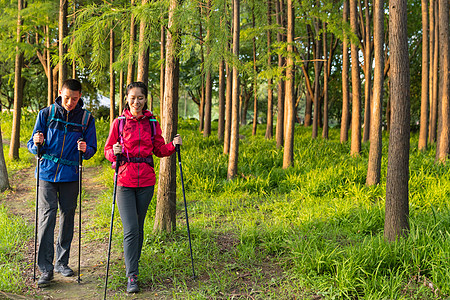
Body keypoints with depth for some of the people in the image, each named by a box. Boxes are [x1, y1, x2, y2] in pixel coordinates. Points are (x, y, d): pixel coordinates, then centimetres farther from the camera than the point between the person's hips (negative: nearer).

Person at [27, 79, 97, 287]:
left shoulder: (86, 118, 3)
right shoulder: (46, 114, 2)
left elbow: (92, 149, 7)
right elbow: (32, 146, 7)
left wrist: (85, 150, -16)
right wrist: (37, 144, -17)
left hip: (71, 176, 1)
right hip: (47, 173, -1)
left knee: (68, 216, 8)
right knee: (47, 216, -8)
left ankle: (62, 262, 23)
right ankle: (45, 268, -7)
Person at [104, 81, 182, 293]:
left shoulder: (152, 123, 6)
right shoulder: (119, 122, 0)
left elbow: (159, 149, 13)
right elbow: (108, 150, 4)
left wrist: (173, 145, -5)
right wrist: (114, 152, -18)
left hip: (146, 182, 2)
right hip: (125, 182, -2)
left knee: (139, 228, 12)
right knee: (130, 229, -10)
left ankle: (132, 266, 30)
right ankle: (132, 277, -5)